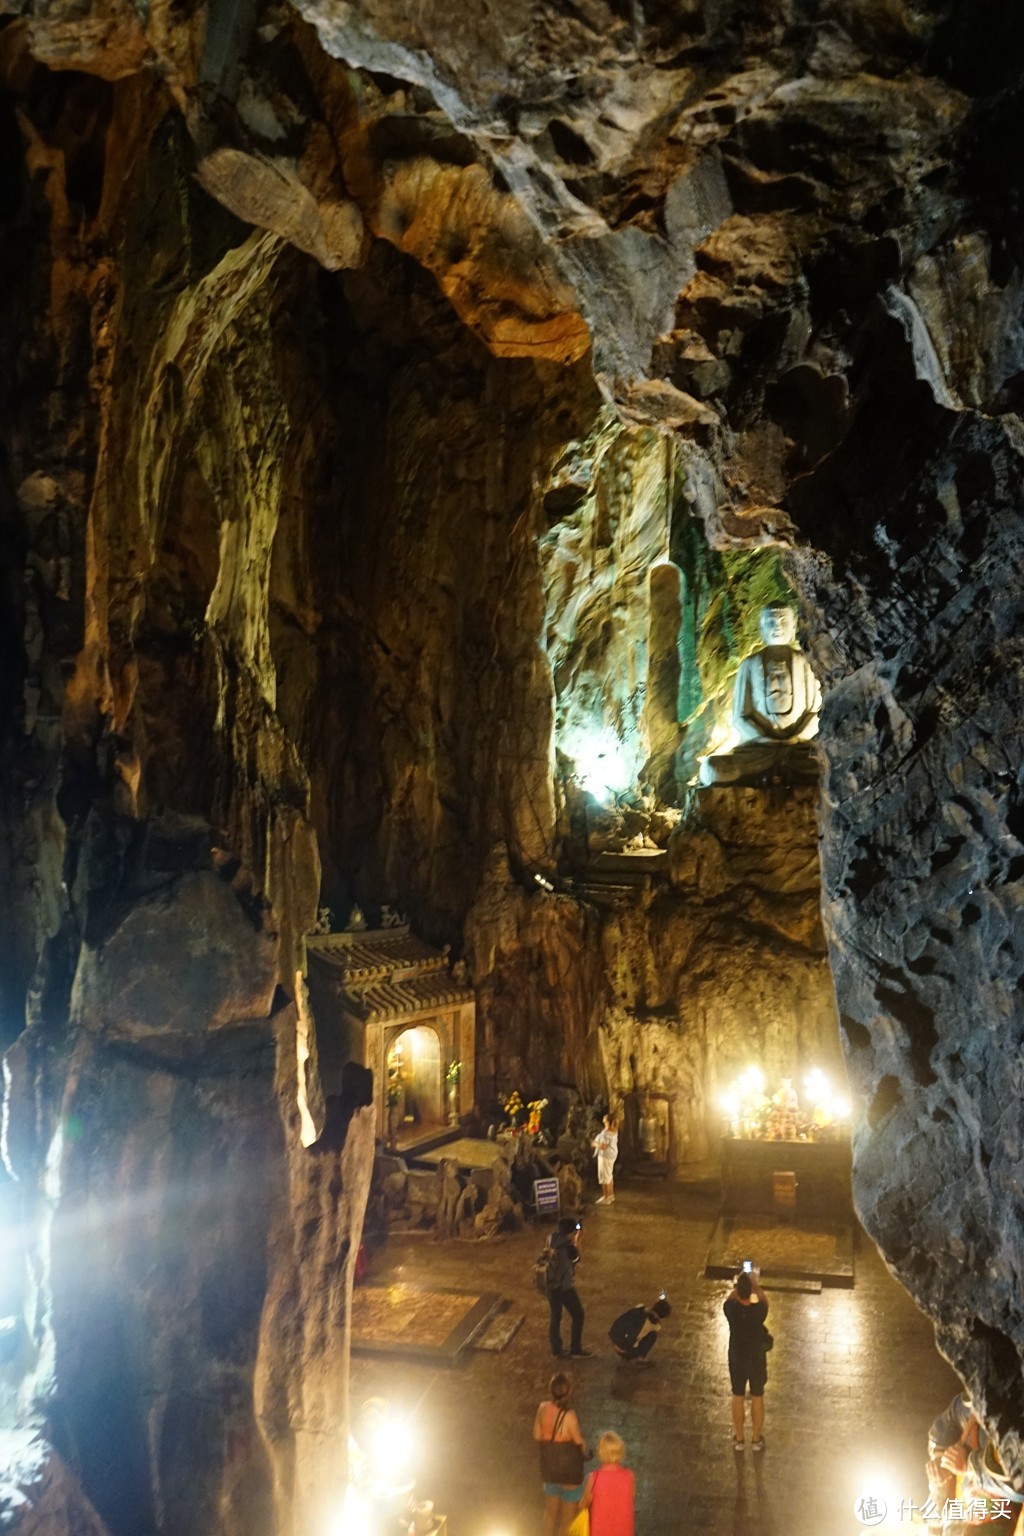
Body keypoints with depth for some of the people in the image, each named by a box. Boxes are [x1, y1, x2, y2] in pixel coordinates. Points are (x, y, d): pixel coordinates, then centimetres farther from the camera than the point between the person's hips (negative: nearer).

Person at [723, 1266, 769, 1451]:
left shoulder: (730, 1309, -24)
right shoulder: (758, 1310, -28)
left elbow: (730, 1298, 1)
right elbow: (764, 1300, -3)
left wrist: (738, 1283, 8)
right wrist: (756, 1283, 7)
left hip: (736, 1360, 1)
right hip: (757, 1360, -1)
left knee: (738, 1398, 20)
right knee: (757, 1398, 19)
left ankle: (738, 1439, 33)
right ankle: (757, 1439, 33)